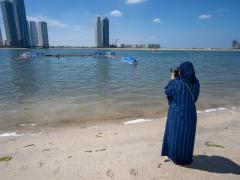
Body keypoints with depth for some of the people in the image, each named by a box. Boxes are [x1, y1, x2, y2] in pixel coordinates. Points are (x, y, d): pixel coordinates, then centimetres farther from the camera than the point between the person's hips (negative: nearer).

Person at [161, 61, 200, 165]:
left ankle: (177, 157, 30)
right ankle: (187, 157, 38)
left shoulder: (177, 84, -24)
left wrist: (172, 79, 0)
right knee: (187, 135, 20)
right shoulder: (196, 83, -6)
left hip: (177, 114, -5)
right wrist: (177, 79, 5)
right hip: (190, 113, 6)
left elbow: (167, 92, -7)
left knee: (176, 134, 14)